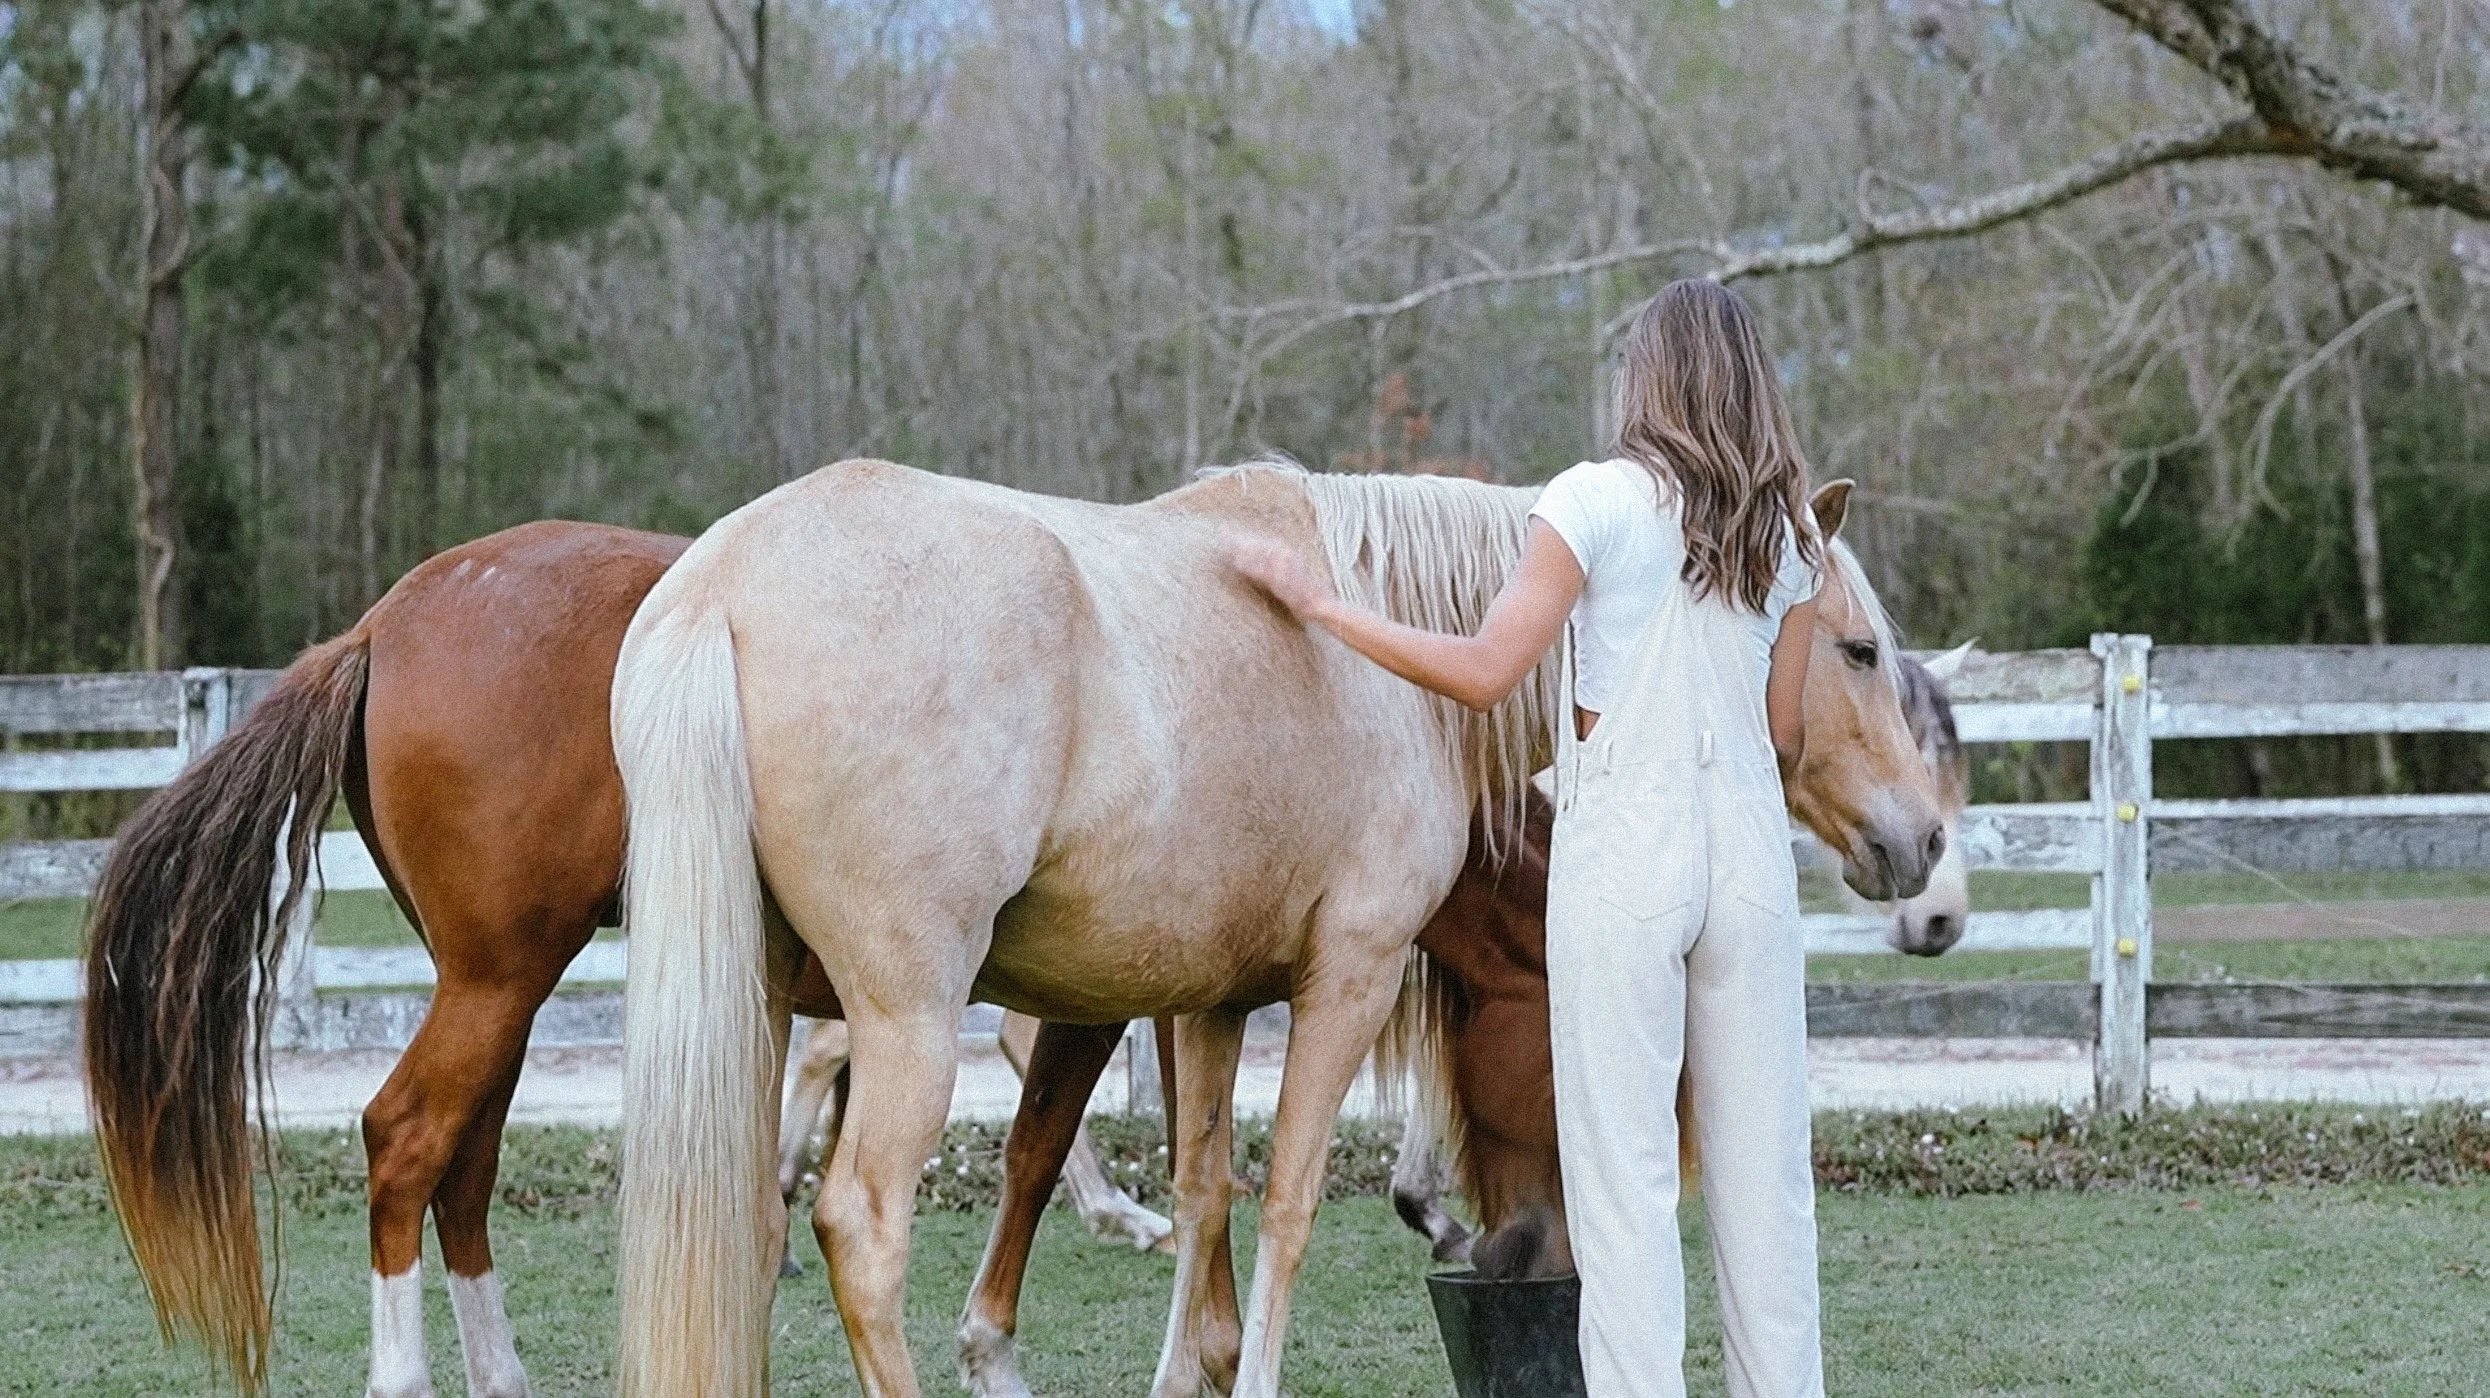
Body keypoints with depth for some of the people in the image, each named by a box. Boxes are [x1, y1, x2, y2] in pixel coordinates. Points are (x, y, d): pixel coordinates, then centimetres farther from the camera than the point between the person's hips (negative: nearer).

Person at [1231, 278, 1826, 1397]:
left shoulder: (1598, 499, -6)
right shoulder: (1787, 533, 8)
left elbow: (1485, 672, -12)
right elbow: (1788, 739, 10)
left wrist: (1319, 604, -5)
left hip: (1623, 851, -4)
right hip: (1751, 846, 4)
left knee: (1621, 1167, -1)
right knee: (1764, 1163, 9)